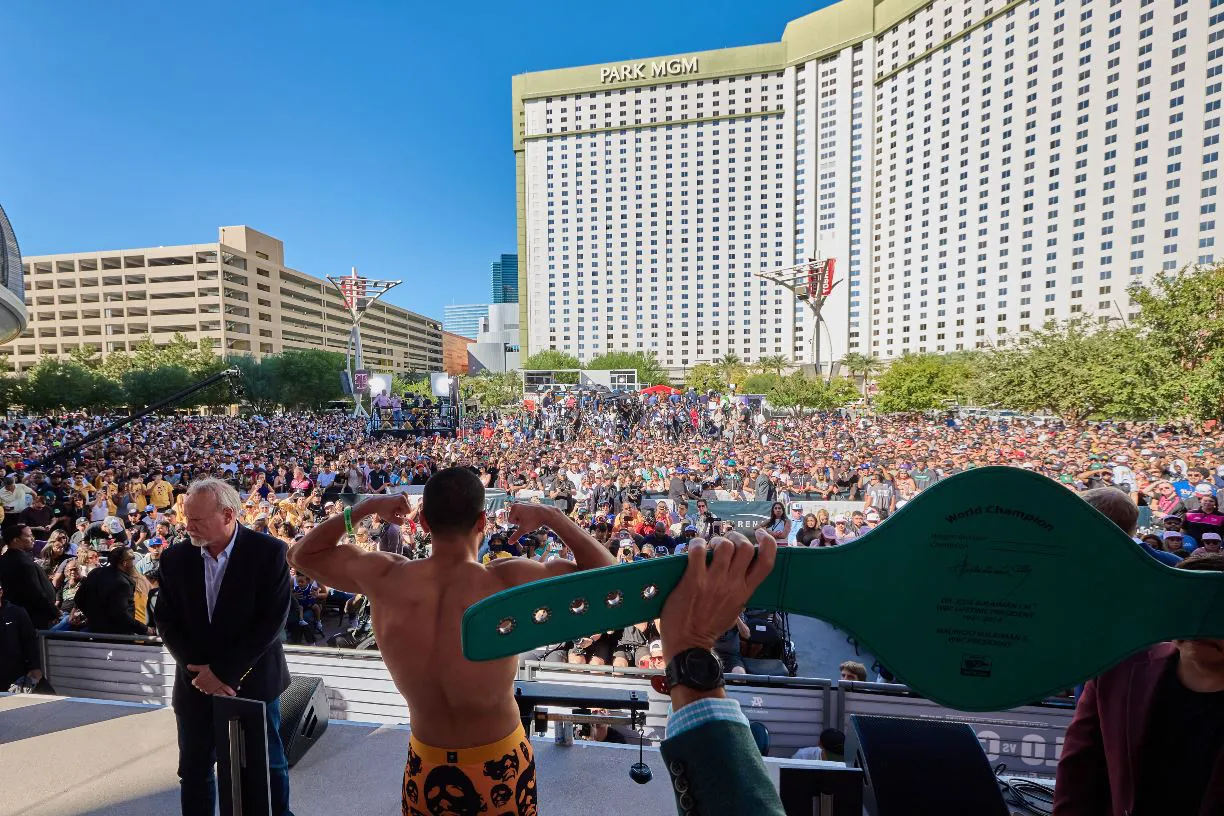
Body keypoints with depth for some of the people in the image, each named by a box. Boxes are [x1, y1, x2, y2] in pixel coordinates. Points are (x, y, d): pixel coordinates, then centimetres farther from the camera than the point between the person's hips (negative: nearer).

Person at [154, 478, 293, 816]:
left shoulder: (269, 552, -16)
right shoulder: (175, 558, -2)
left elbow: (271, 620, -17)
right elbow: (166, 621, 0)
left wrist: (224, 670, -17)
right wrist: (199, 670, -10)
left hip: (254, 682, -3)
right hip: (196, 683, 3)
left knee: (268, 766, 13)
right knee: (194, 771, 18)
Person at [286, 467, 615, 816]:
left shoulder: (384, 576, -19)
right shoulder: (509, 580, -27)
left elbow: (302, 553, 1)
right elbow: (604, 570, -15)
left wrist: (364, 508, -1)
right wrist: (550, 515, -14)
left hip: (427, 764, 2)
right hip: (500, 764, -1)